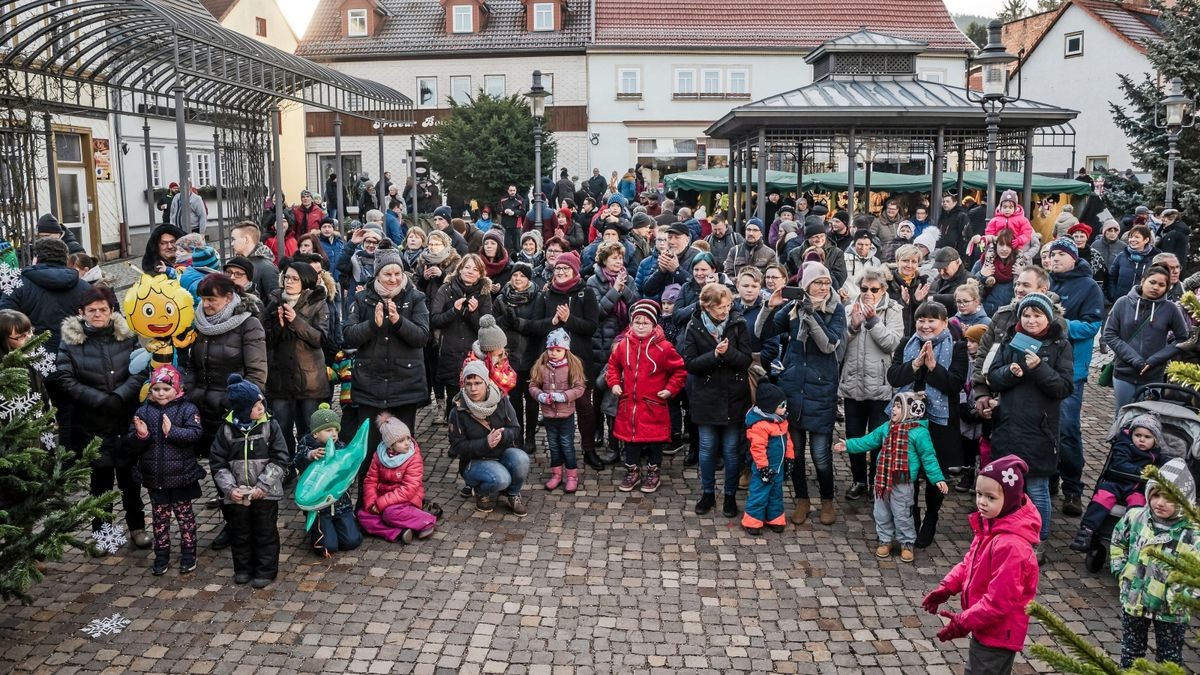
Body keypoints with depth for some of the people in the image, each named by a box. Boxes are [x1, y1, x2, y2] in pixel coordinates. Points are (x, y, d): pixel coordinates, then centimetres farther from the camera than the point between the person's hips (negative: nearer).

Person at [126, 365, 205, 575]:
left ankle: (188, 553, 22)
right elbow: (131, 445, 2)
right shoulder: (143, 412, 2)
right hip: (155, 477, 3)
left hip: (182, 476, -3)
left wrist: (172, 431, -32)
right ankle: (161, 555, 26)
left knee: (185, 515, 10)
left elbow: (195, 433, -21)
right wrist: (140, 435, -19)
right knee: (159, 517, 14)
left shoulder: (187, 409, -8)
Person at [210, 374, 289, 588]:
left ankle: (266, 570, 20)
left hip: (265, 493, -2)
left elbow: (280, 460, -9)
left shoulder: (270, 426, -8)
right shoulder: (227, 429, -4)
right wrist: (229, 488, -11)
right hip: (237, 494, 2)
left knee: (266, 533, 7)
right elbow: (217, 463, -1)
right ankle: (243, 568, 31)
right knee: (240, 534, 14)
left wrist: (263, 485, -16)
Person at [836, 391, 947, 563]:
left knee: (902, 515, 4)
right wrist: (849, 445, 16)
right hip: (882, 480, 6)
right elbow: (869, 441, 17)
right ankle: (886, 540, 31)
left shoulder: (919, 432, -13)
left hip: (902, 483, -6)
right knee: (881, 513, 14)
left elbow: (928, 457, -11)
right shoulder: (887, 427, 7)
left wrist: (938, 479, -15)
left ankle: (907, 544, 23)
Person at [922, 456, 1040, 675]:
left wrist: (965, 621, -22)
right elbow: (969, 562, 12)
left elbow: (1000, 600, -29)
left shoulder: (1010, 545, -32)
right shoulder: (989, 525, -1)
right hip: (985, 628, 9)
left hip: (998, 633, -9)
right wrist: (946, 588, 1)